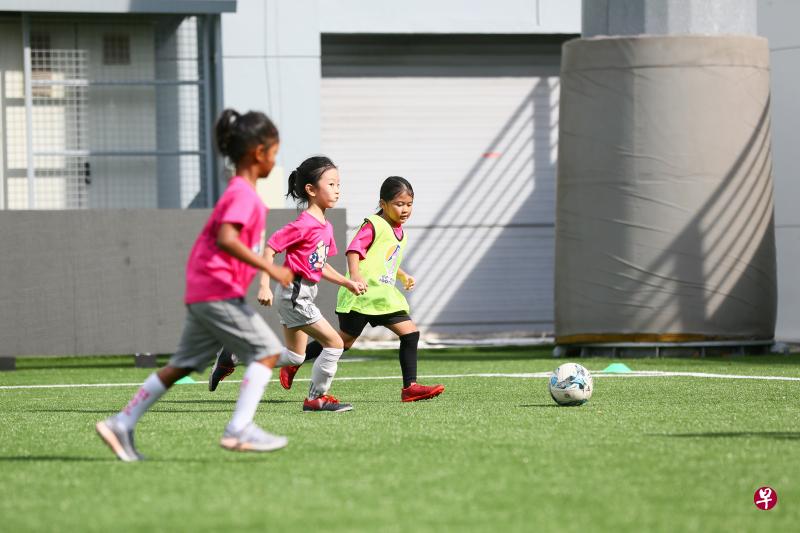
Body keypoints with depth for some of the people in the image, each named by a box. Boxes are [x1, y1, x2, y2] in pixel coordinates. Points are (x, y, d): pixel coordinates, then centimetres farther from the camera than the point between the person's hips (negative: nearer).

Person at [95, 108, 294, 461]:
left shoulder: (239, 191, 19)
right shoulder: (243, 194, -13)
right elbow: (226, 239, -27)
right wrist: (269, 269, -27)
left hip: (201, 293, 10)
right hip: (219, 290, -10)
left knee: (183, 365, 12)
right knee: (267, 350, -9)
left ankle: (121, 425, 11)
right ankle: (240, 429, -16)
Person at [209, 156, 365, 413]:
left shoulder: (326, 228, 11)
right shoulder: (303, 225, -18)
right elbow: (269, 250, -18)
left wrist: (347, 283, 11)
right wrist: (264, 286, -24)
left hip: (304, 295, 10)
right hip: (295, 294, -10)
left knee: (294, 357, 16)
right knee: (334, 343, -9)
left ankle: (233, 355, 22)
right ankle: (316, 398, 1)